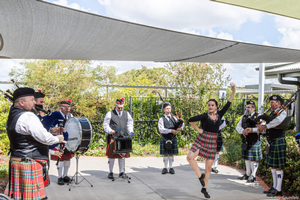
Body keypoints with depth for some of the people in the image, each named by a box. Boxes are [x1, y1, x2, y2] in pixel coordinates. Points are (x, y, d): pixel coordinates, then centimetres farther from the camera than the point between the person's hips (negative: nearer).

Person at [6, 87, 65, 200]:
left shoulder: (12, 116, 13)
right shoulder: (28, 117, -18)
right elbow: (44, 138, -23)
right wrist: (57, 139, -4)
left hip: (16, 160, 10)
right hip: (29, 164, -10)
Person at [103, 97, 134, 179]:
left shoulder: (126, 114, 13)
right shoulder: (110, 114, 2)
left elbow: (130, 124, 17)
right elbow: (105, 125, 1)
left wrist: (130, 131, -1)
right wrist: (110, 131, -16)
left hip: (123, 138, 3)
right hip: (113, 138, -3)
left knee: (122, 155, 4)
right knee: (111, 155, 0)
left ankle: (121, 172, 14)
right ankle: (111, 172, 11)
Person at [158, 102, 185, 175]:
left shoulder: (174, 117, 7)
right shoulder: (162, 119, -5)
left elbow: (182, 123, 10)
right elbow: (161, 129, -17)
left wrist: (180, 128, -13)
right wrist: (171, 130, -23)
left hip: (173, 138, 2)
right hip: (165, 138, -2)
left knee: (171, 154, 6)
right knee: (165, 154, 4)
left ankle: (171, 168, 15)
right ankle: (165, 168, 15)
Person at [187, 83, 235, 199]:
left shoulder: (219, 115, 5)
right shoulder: (204, 116, -6)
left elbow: (228, 104, 3)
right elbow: (191, 120, -11)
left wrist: (233, 92, -3)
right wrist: (198, 129, -8)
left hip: (212, 142, 3)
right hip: (201, 139, -3)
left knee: (208, 167, 5)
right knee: (190, 157, -25)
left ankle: (204, 188, 19)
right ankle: (200, 176, -4)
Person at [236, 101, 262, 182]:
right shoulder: (244, 116, 12)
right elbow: (238, 127, 4)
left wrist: (252, 130, -30)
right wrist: (242, 131, -18)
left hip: (254, 142, -6)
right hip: (245, 142, 6)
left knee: (254, 159, 0)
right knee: (246, 158, 15)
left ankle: (253, 176, 11)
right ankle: (247, 174, 27)